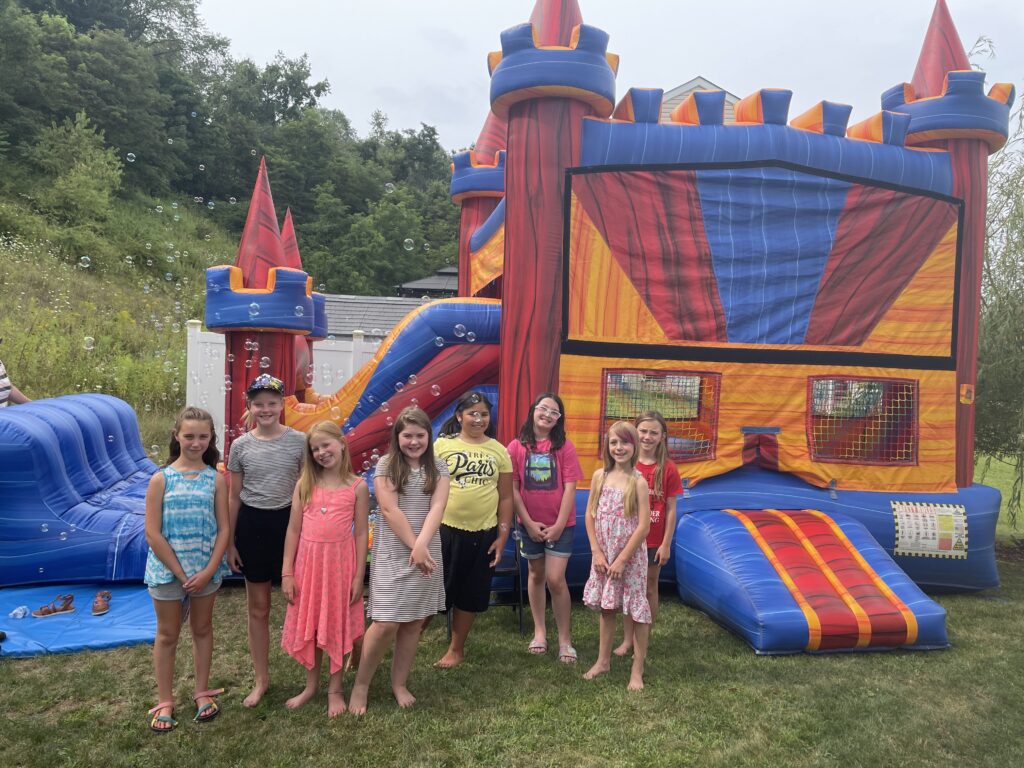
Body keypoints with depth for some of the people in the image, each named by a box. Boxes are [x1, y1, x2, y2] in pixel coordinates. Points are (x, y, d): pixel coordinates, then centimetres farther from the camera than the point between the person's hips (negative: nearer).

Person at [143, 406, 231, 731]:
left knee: (202, 629, 16)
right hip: (167, 569, -1)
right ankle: (165, 701, 27)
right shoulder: (161, 479, -10)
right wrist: (182, 574, -12)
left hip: (206, 568, 2)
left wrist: (208, 571, -12)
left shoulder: (216, 479, -5)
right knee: (167, 635, 12)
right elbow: (153, 534, -11)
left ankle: (202, 692, 33)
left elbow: (224, 528, -4)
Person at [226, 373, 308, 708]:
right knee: (258, 608, 12)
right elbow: (234, 497, 5)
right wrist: (229, 542, 4)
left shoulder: (299, 441, -6)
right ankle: (261, 679, 28)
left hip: (288, 522, -2)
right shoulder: (240, 446, -1)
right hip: (251, 525, 2)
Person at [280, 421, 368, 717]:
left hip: (340, 563, -2)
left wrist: (359, 576, -5)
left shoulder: (357, 487, -5)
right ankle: (311, 685, 32)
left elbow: (362, 533, -3)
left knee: (337, 626, 9)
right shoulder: (305, 484, 1)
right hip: (307, 562, 2)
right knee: (308, 625, 13)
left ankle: (335, 689, 25)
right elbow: (293, 530, 2)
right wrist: (287, 572, -1)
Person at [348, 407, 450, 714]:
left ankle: (399, 683, 25)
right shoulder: (386, 465, -3)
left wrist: (421, 546, -20)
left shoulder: (438, 467, 4)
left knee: (413, 622, 9)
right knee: (386, 623, -7)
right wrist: (413, 547, -14)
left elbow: (437, 508, -7)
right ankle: (361, 683, 13)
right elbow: (390, 511, -11)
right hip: (392, 554, -3)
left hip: (426, 553, 3)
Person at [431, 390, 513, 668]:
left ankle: (456, 649, 30)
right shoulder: (442, 444, -2)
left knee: (471, 594, 13)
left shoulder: (499, 451, 4)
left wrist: (502, 536, 1)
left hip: (483, 534, 2)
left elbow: (505, 497, 5)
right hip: (445, 530, -2)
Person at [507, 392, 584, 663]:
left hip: (560, 524, -2)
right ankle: (539, 631, 30)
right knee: (536, 575, 15)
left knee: (555, 579, -7)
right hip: (530, 524, 2)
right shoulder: (516, 447, -5)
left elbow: (570, 488, -9)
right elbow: (512, 488, -4)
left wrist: (559, 525, -12)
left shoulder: (565, 446, -7)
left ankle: (565, 639, 6)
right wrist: (528, 523, -8)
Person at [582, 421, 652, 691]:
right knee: (606, 608, 17)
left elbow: (643, 527, -14)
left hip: (630, 556, -4)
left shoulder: (638, 482, -13)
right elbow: (590, 516, 3)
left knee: (637, 611, 3)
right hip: (603, 555, 4)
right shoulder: (599, 476, 0)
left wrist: (622, 560, -13)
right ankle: (603, 661, 32)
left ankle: (637, 669, 18)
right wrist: (597, 552, -4)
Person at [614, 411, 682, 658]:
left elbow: (671, 510, -6)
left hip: (653, 542, -1)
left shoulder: (668, 468, -9)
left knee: (649, 589, 12)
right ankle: (627, 639, 26)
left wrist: (666, 544, -7)